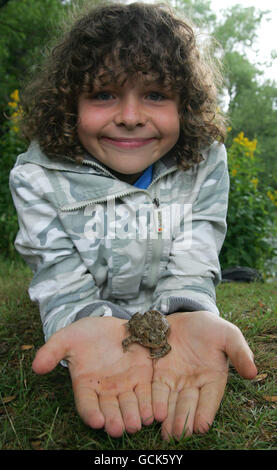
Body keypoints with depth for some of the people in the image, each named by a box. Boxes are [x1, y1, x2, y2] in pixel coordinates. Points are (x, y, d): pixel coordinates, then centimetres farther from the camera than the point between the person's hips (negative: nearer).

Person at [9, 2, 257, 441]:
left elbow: (191, 270, -25)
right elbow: (64, 286, -28)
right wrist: (95, 327, -53)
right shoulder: (38, 177, -25)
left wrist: (189, 319, -50)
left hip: (169, 322, 2)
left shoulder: (206, 163, -21)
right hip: (89, 318, 0)